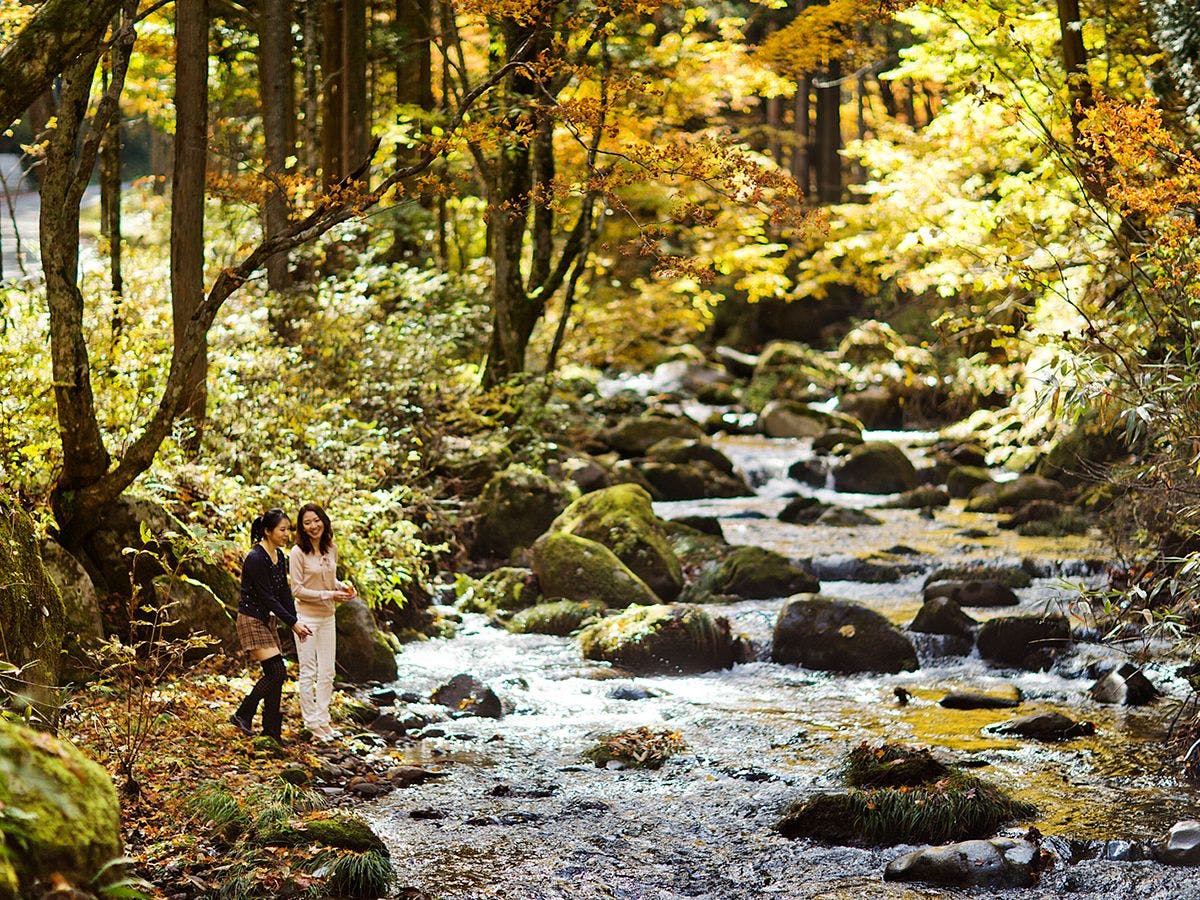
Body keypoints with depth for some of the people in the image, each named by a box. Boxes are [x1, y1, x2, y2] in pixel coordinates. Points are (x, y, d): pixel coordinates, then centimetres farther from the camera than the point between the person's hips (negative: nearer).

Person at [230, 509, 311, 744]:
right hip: (252, 620, -9)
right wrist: (293, 623, -19)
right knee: (276, 672, -14)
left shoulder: (279, 556, 7)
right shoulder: (256, 558, -21)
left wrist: (295, 621, -2)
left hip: (268, 620, 9)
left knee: (275, 675, 5)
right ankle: (242, 716, -2)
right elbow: (267, 597, -21)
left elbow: (284, 593, 9)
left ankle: (272, 731, 10)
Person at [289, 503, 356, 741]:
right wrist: (329, 595, -19)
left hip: (328, 617, 6)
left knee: (327, 673, 10)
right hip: (307, 616, -6)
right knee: (308, 673, 0)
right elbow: (297, 590, -14)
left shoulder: (331, 549, 4)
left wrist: (343, 586, -2)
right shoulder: (298, 553, -14)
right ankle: (313, 724, 6)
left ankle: (323, 721, 19)